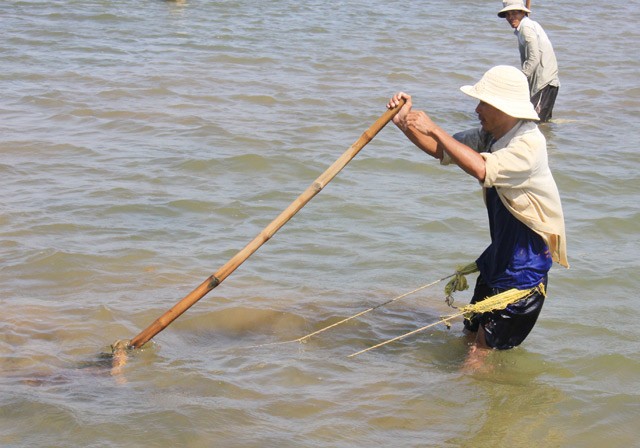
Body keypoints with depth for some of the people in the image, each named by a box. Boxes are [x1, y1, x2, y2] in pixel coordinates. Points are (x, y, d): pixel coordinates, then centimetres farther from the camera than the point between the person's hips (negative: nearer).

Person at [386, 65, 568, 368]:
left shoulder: (529, 144, -25)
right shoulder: (488, 136, 3)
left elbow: (481, 169, -40)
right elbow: (440, 150, 12)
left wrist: (433, 129, -34)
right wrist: (406, 123, -6)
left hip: (526, 261, -9)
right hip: (500, 253, 9)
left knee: (482, 351, -5)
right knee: (472, 336, 19)